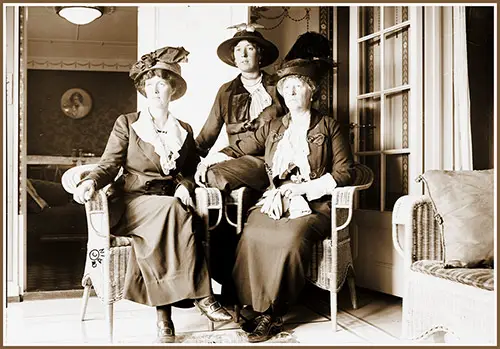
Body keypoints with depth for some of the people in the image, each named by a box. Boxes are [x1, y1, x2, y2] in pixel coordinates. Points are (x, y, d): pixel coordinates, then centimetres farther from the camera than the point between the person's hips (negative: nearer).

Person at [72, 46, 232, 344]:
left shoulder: (184, 130, 19)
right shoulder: (127, 124, 11)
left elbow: (193, 170, 16)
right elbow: (109, 165, 3)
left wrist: (186, 185, -9)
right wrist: (92, 181, -20)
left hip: (171, 204, 3)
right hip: (134, 204, -2)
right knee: (173, 210, -36)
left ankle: (164, 311, -35)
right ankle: (201, 296, -33)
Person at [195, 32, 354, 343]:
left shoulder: (328, 127, 10)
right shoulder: (273, 128, 21)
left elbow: (344, 173, 1)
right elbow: (238, 150, 19)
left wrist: (304, 188, -10)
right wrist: (207, 162, 2)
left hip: (314, 204, -3)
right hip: (274, 201, 3)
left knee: (291, 237, -34)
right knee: (252, 234, -29)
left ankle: (272, 312, -18)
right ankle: (261, 308, -18)